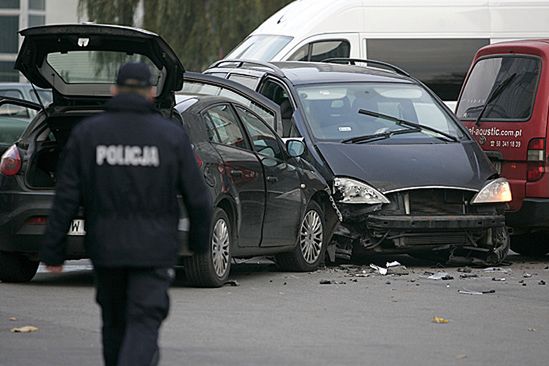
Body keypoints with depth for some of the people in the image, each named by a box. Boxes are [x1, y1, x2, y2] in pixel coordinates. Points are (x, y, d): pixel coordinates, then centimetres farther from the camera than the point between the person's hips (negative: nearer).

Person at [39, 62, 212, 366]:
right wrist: (200, 240, 16)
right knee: (144, 323, -5)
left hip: (105, 248, 2)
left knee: (114, 321, 19)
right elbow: (197, 198, -1)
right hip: (154, 248, -2)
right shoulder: (171, 135, -4)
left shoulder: (86, 133, -1)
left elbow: (66, 198, -5)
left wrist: (53, 250, -1)